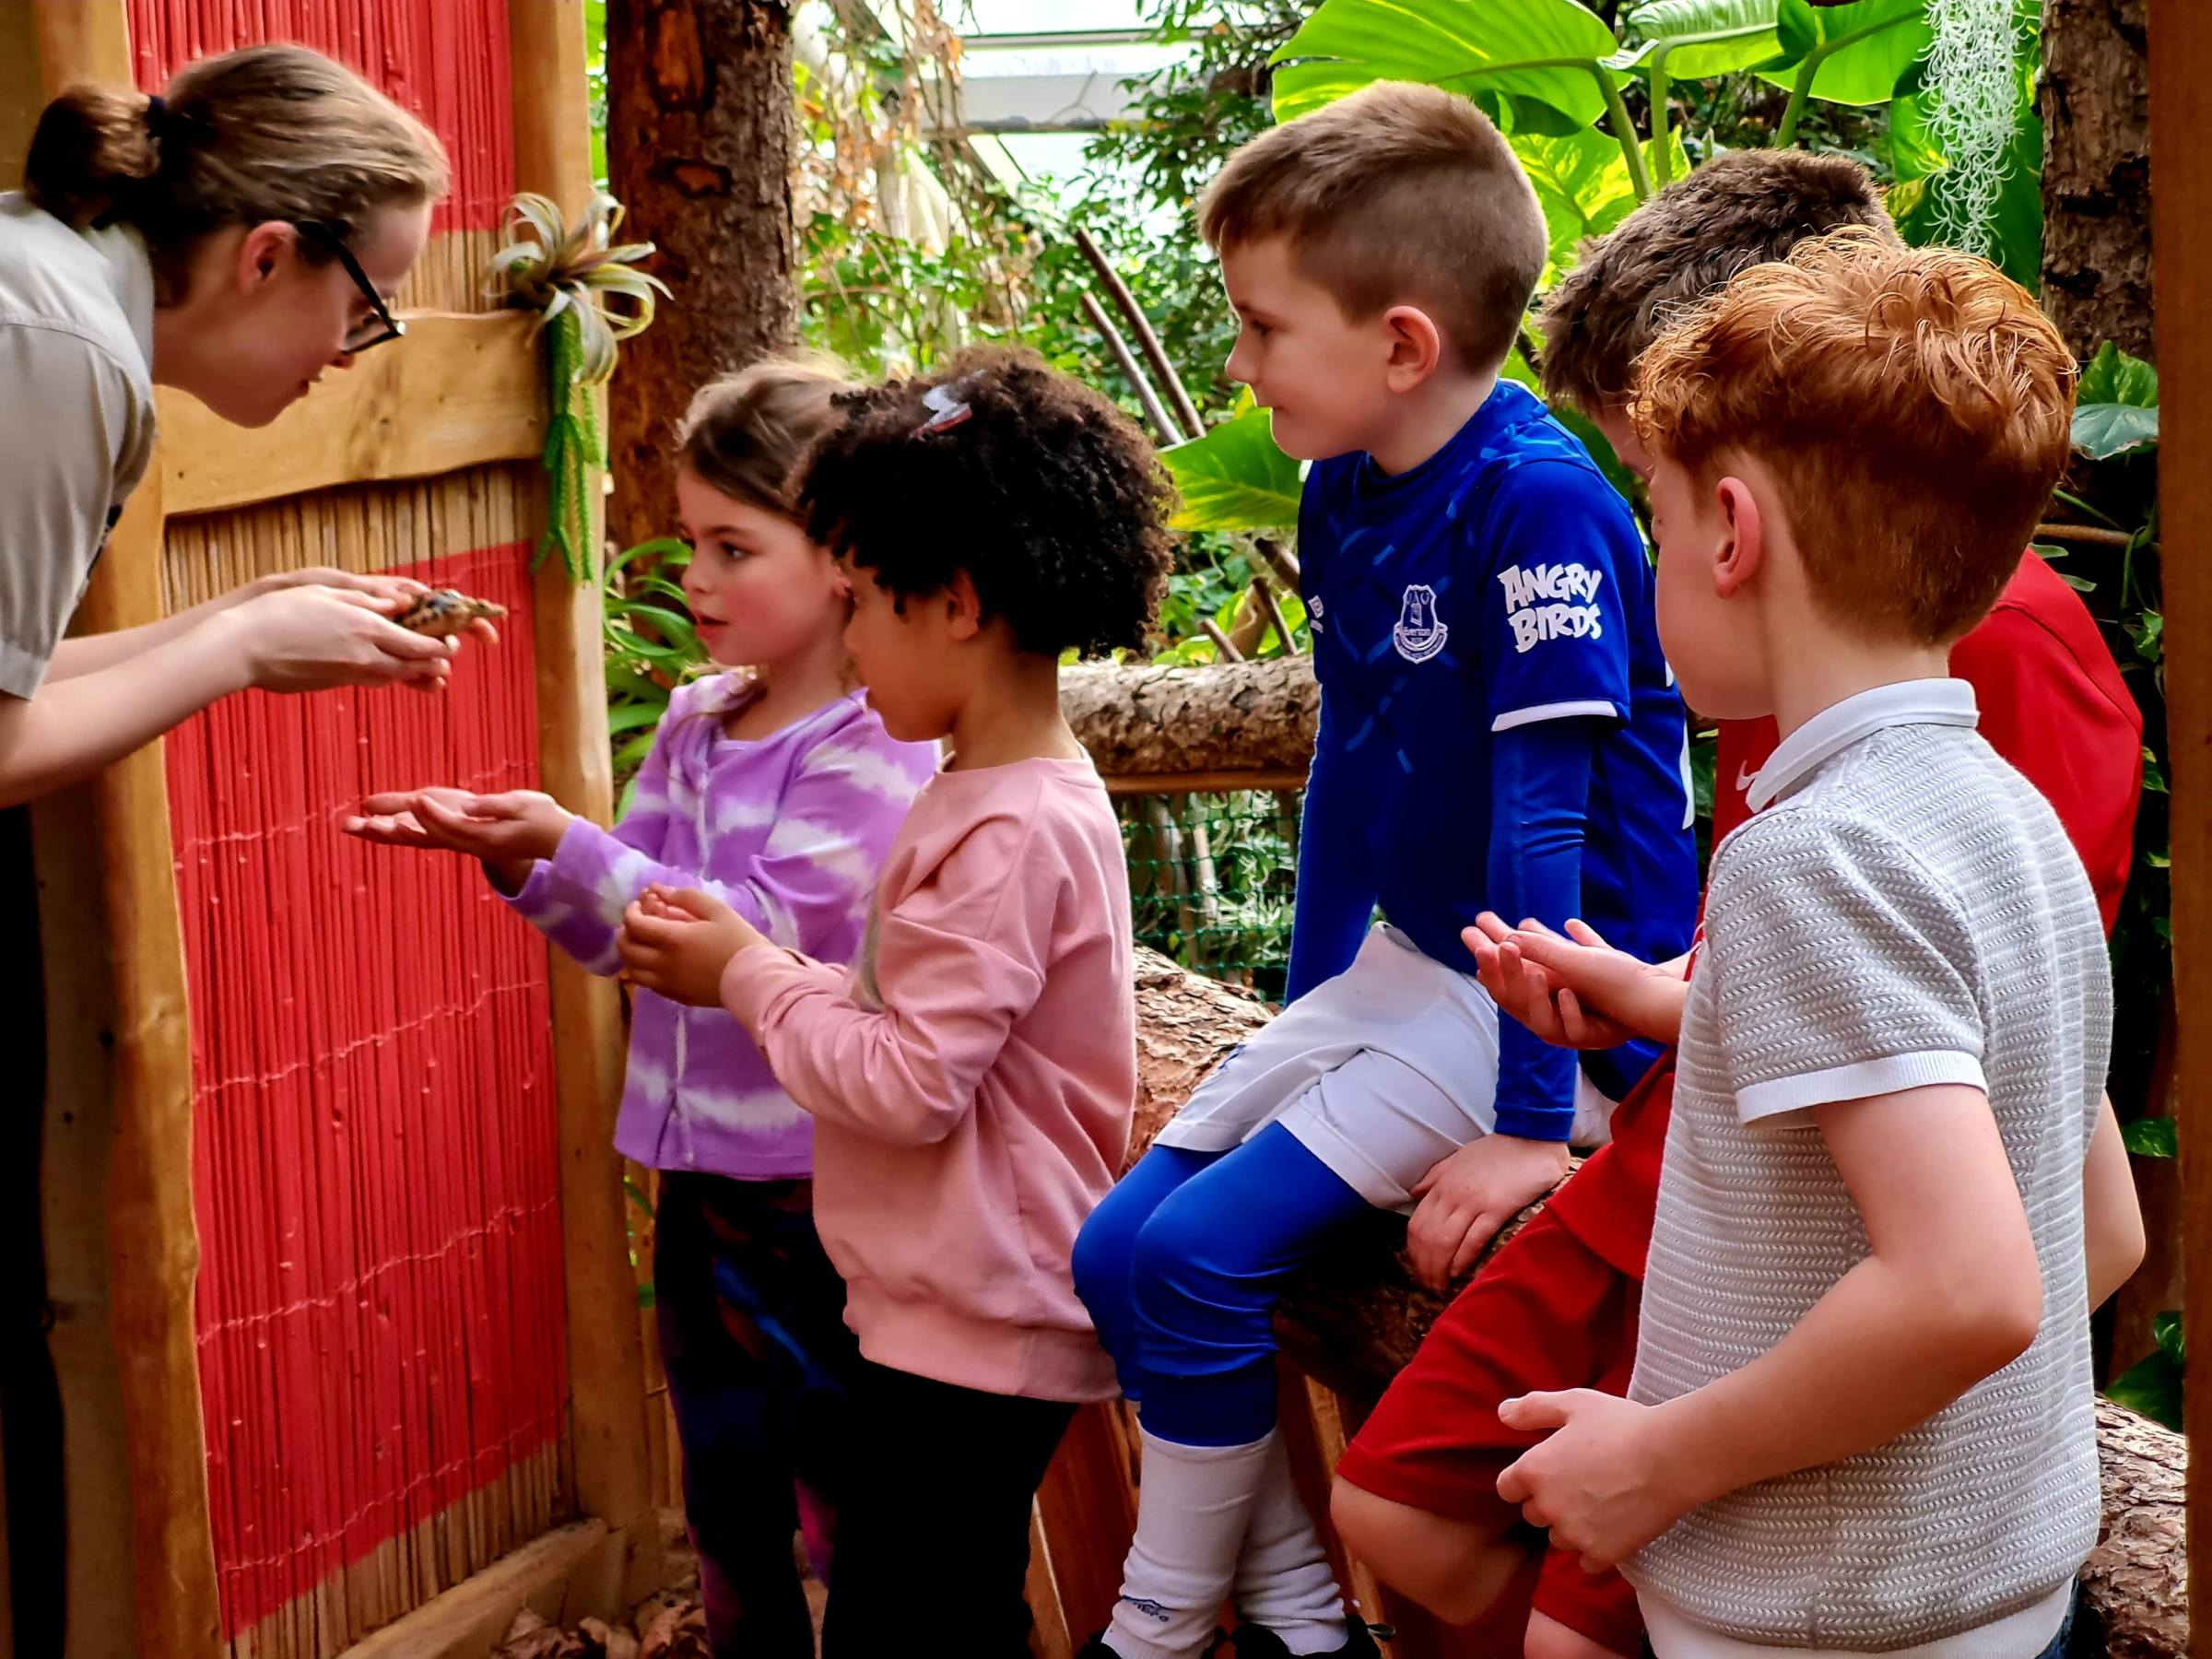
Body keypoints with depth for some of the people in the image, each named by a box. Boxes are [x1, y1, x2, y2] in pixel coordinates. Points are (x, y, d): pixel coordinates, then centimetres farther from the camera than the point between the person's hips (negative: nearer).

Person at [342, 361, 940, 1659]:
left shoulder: (879, 740, -14)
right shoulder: (694, 724, 8)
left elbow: (768, 931, -22)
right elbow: (626, 934, 10)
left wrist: (567, 846, -28)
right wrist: (517, 859, -8)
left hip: (821, 1189, -7)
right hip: (700, 1173, 7)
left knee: (849, 1501, 4)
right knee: (729, 1510, 18)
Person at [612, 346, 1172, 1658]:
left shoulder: (1012, 833, -21)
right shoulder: (1003, 798, 11)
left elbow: (909, 1083, -24)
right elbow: (914, 1019, 14)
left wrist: (751, 978, -11)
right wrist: (746, 966, 3)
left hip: (972, 1338, -10)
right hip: (972, 1315, 10)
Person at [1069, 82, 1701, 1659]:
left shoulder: (1536, 505, -22)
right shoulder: (1346, 497, 5)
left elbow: (1541, 816, -24)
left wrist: (1528, 1121, -24)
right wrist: (1307, 1014, 20)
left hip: (1553, 996, -9)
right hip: (1400, 966, 9)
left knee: (1197, 1259, -16)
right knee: (1118, 1250, 2)